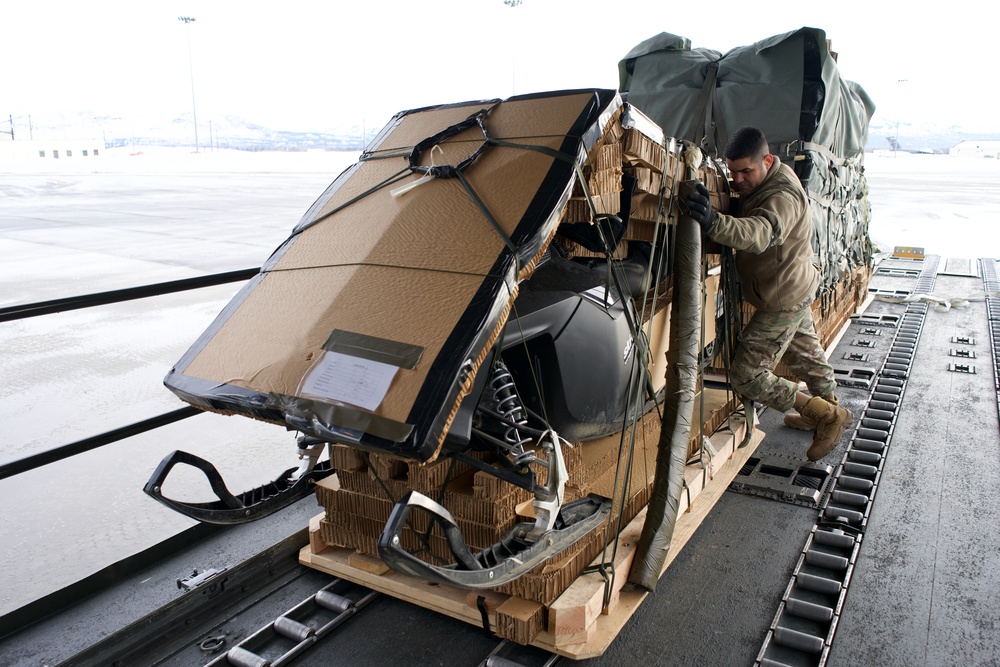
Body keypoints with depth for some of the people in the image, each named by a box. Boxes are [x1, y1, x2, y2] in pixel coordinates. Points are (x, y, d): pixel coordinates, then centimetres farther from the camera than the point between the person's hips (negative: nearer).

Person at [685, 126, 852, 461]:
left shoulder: (783, 197, -32)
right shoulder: (763, 182, 0)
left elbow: (760, 234, -52)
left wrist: (715, 222, -69)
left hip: (783, 301, -10)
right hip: (796, 288, 10)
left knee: (747, 376, -5)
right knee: (804, 352, 28)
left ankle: (828, 416, 8)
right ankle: (830, 411, 52)